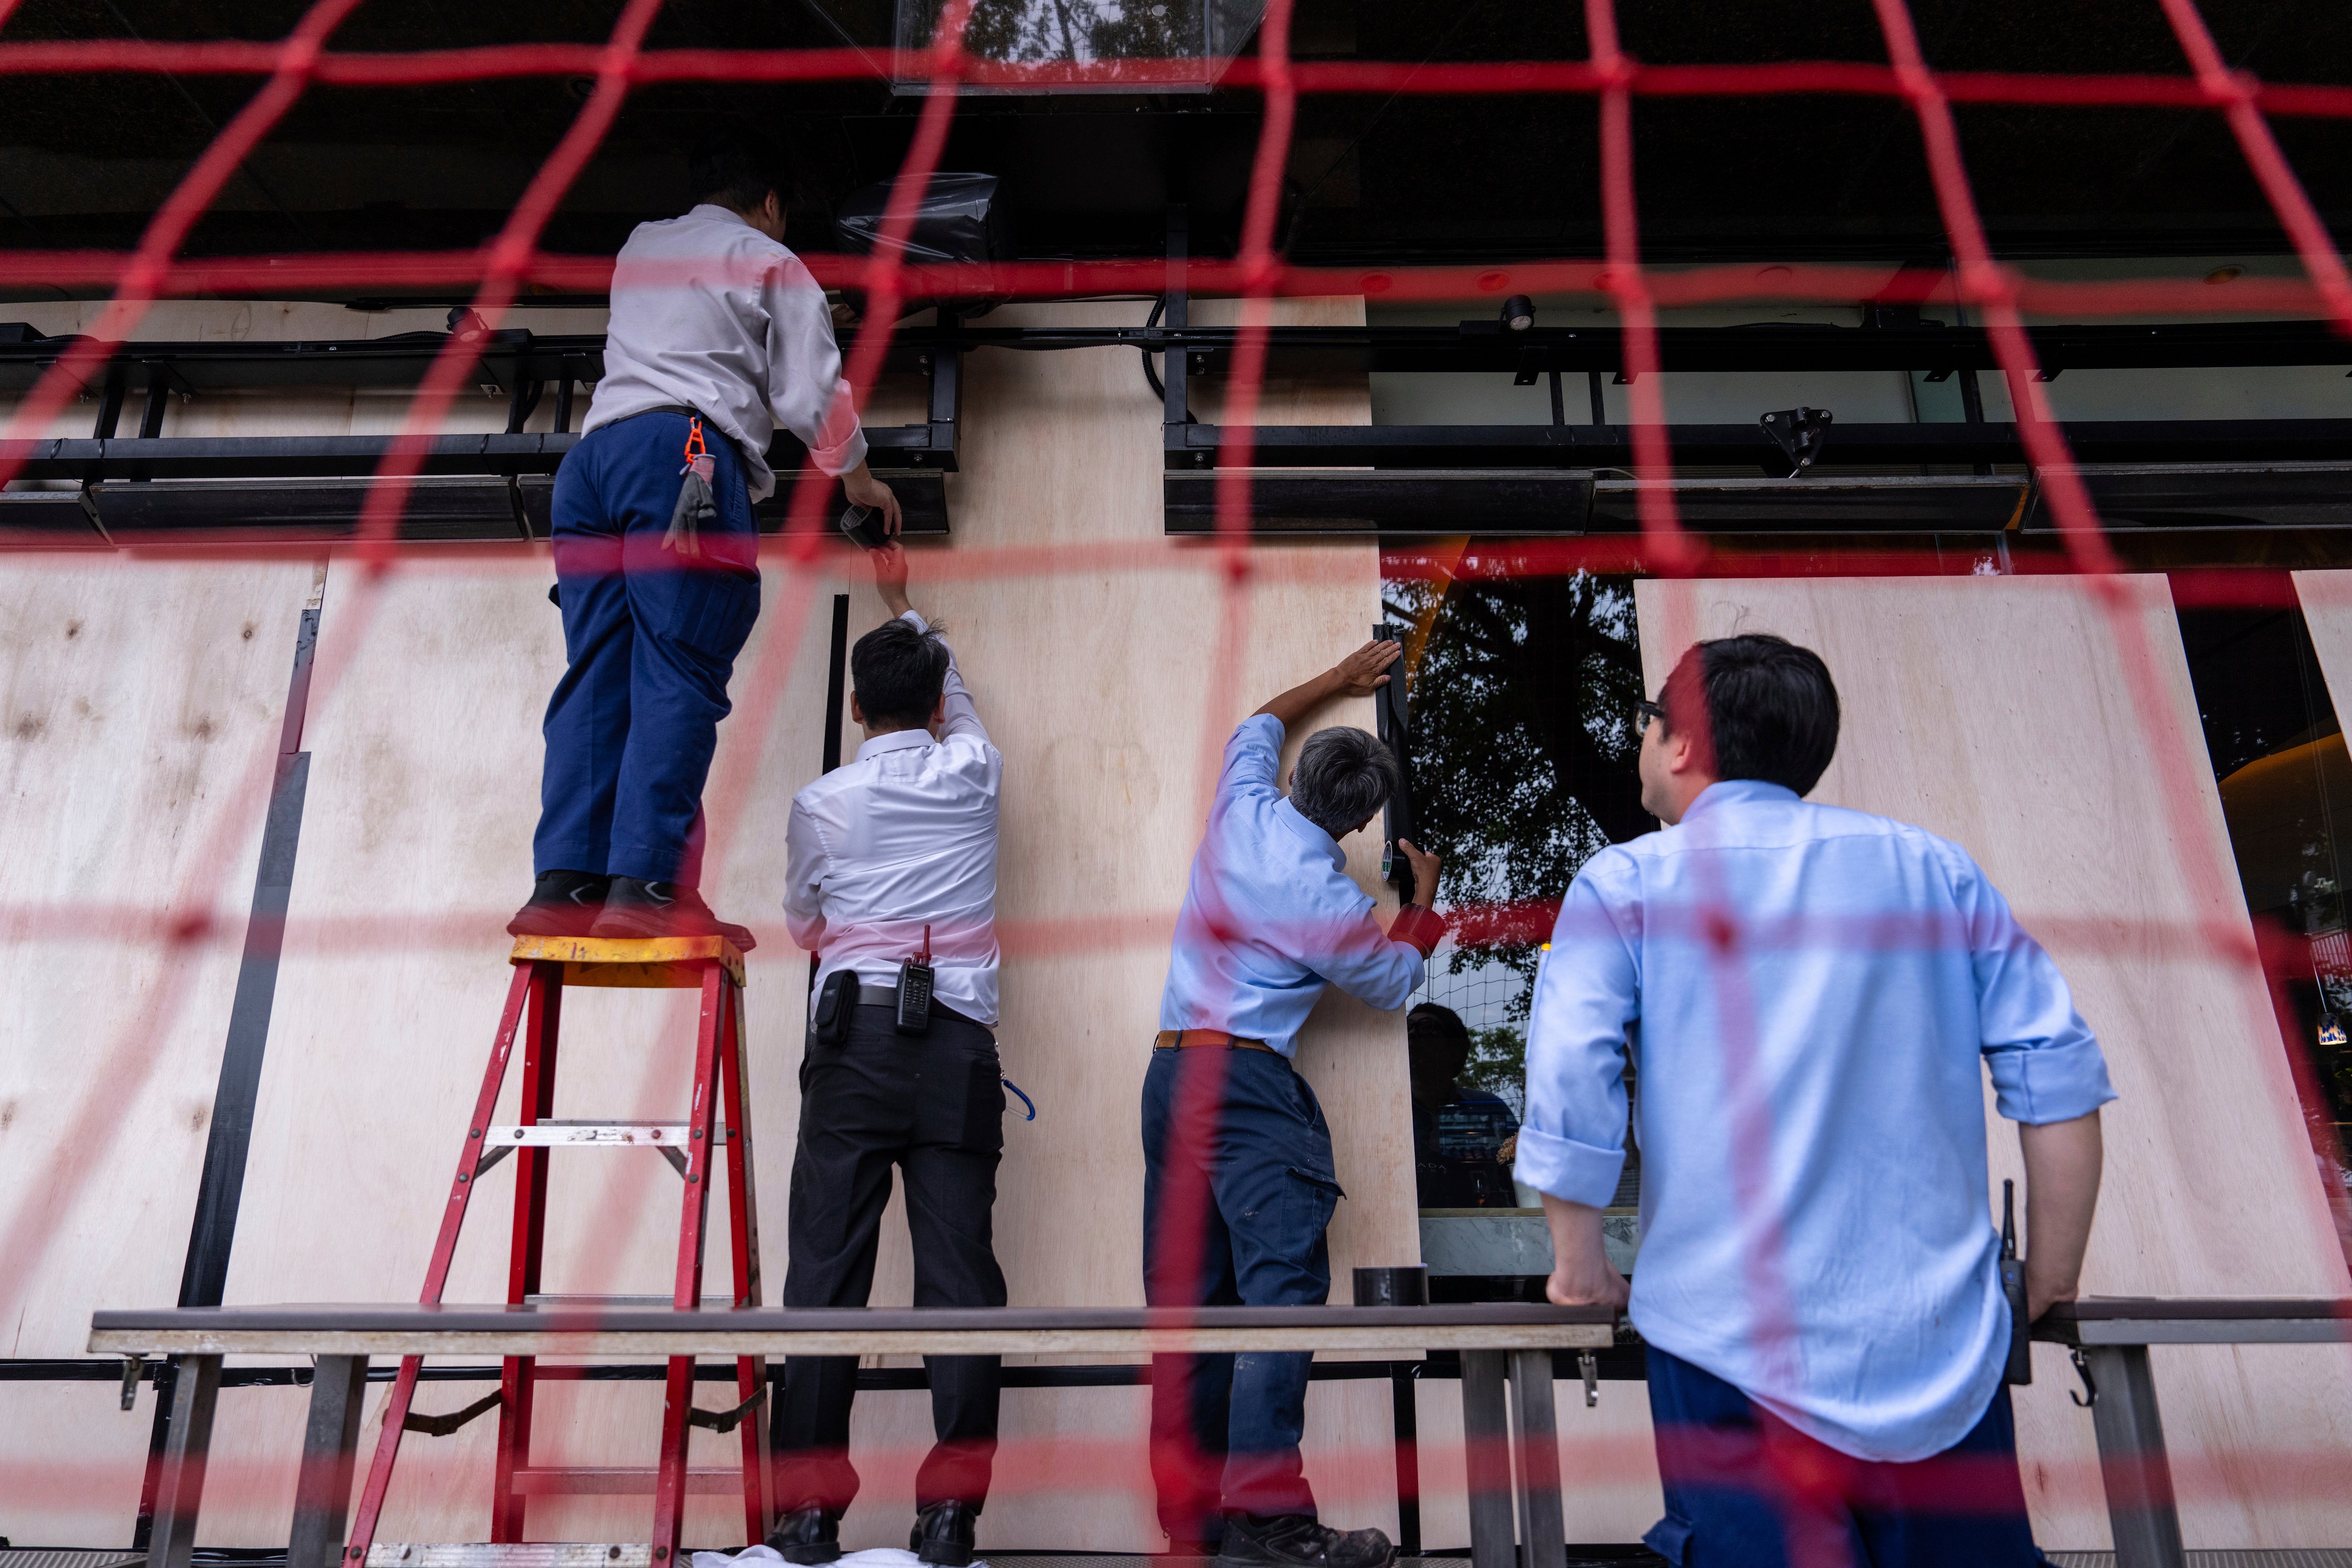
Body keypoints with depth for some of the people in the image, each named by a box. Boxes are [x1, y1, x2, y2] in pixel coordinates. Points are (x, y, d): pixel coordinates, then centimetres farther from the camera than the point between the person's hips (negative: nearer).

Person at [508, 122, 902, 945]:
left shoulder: (639, 247, 32)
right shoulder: (771, 261, 16)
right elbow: (811, 394, 9)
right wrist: (860, 481, 24)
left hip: (594, 447, 6)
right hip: (687, 450, -6)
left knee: (596, 671, -1)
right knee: (680, 671, -13)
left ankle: (565, 881, -10)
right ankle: (646, 884, -23)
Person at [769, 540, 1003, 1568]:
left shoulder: (821, 804, 6)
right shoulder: (973, 774, 9)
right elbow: (955, 697, 33)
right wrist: (905, 607, 48)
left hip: (854, 1039, 0)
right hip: (959, 1045, 1)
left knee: (826, 1272, 2)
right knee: (959, 1272, 0)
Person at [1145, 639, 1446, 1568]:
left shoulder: (1244, 809, 4)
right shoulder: (1330, 901, -11)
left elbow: (1256, 728, 28)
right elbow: (1394, 983, 9)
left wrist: (1335, 681, 39)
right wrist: (1424, 900, 24)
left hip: (1169, 1072, 8)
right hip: (1248, 1082, -8)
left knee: (1187, 1290, 9)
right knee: (1283, 1282, -9)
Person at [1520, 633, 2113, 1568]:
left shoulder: (1626, 884, -3)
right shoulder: (1932, 866, 7)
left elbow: (1569, 1092, -13)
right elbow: (2059, 1074, 4)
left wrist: (1580, 1267, 1)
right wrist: (2051, 1282, 13)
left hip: (1736, 1345, -3)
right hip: (1949, 1349, 4)